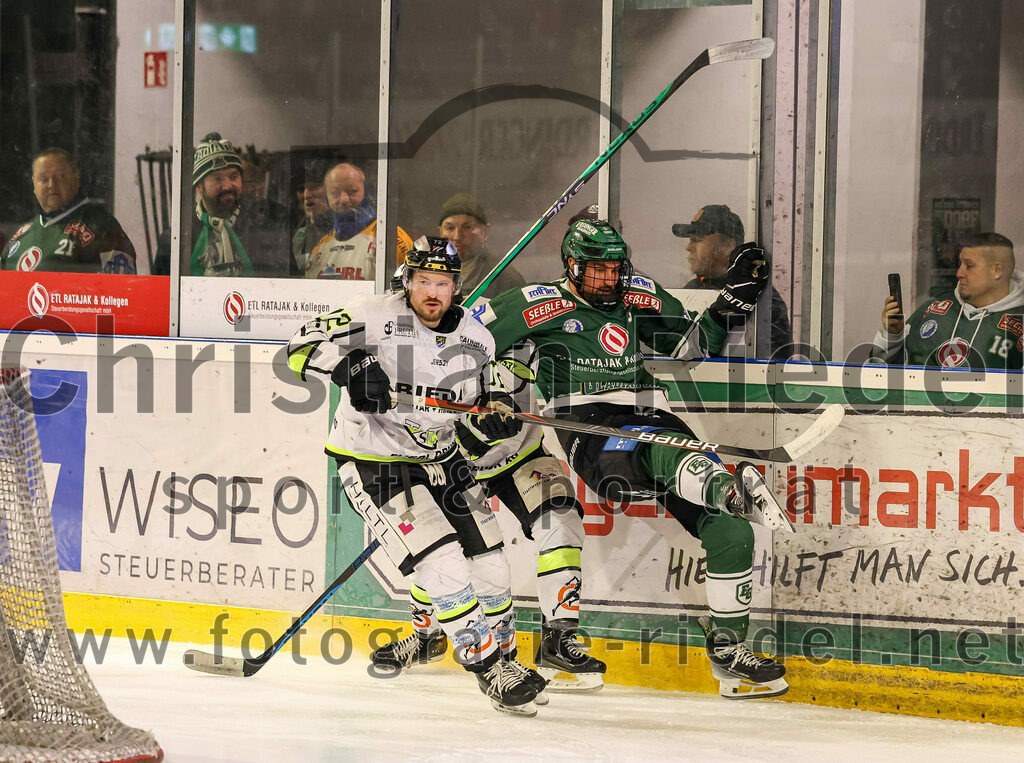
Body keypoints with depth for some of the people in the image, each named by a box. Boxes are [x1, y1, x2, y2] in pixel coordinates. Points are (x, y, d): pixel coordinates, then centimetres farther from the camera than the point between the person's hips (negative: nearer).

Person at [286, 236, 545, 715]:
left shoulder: (475, 340, 1)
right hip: (373, 463, -6)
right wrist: (347, 365, -37)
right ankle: (491, 671, -5)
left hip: (439, 459, 6)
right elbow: (301, 349, -18)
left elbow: (485, 399, 15)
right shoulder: (374, 319, -15)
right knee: (444, 567, -17)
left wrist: (497, 416, -9)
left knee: (488, 565, 5)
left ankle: (504, 656, 28)